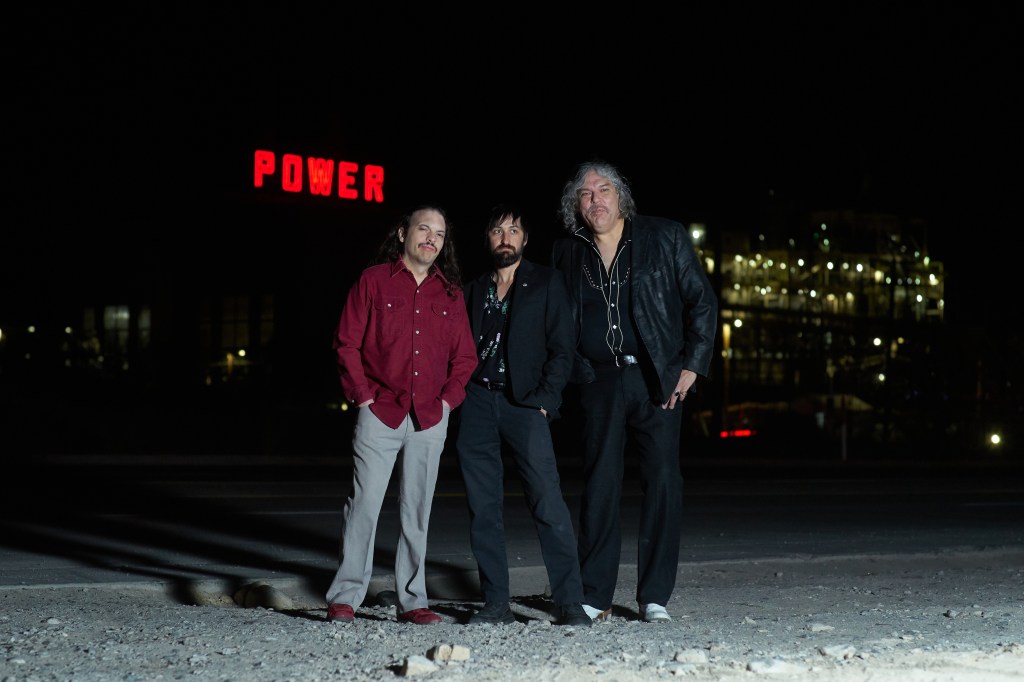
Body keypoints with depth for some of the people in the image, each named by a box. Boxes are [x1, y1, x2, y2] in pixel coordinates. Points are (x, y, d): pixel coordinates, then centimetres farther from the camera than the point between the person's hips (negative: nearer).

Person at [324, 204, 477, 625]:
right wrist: (363, 396, -5)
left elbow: (465, 356, 15)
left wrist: (449, 399, 3)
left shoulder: (450, 293, 12)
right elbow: (346, 344, 1)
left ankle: (412, 601, 11)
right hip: (379, 413, -3)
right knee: (364, 503, -6)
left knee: (417, 510, 6)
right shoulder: (374, 280, 3)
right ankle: (345, 598, 2)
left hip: (430, 418, 3)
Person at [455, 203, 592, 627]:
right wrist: (456, 396, 3)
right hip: (476, 404, 4)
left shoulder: (546, 282, 8)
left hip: (524, 404, -3)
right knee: (483, 510, 1)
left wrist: (544, 398, -8)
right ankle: (496, 604, 7)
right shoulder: (473, 290, 17)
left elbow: (562, 348, 3)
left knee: (549, 504, -12)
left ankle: (570, 603, -10)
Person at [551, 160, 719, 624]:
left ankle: (654, 597, 7)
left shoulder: (666, 238, 2)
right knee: (599, 485, 1)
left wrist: (692, 364, -3)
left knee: (663, 483, -2)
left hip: (657, 379, -1)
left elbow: (702, 302, 4)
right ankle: (594, 598, 7)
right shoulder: (567, 252, 8)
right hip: (599, 381, 1)